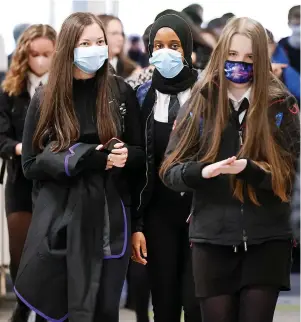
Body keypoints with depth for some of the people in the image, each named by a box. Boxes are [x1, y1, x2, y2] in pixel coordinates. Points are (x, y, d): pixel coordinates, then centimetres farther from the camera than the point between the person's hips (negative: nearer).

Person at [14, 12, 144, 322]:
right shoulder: (45, 98, 0)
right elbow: (30, 164, 0)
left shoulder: (121, 93, 2)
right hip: (61, 220, -1)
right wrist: (79, 159, -16)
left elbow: (141, 154, 11)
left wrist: (126, 156, -14)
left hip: (110, 219, 1)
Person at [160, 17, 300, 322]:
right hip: (212, 240, 1)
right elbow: (170, 170, 3)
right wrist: (202, 171, -19)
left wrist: (247, 168, -22)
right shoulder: (200, 103, 4)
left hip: (266, 241, -1)